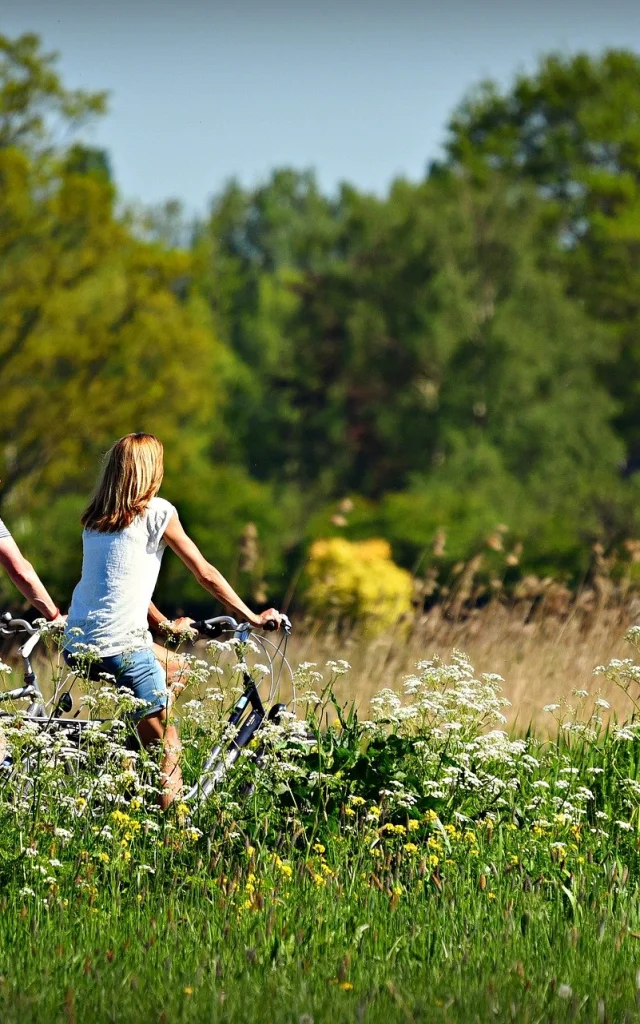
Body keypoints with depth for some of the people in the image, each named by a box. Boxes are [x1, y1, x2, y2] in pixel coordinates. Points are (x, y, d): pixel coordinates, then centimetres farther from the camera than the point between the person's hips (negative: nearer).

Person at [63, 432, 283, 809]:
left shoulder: (95, 517, 17)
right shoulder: (156, 511, -2)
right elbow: (206, 573, 2)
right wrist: (253, 617, 11)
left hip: (76, 647, 7)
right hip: (121, 648, -7)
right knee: (168, 749, 0)